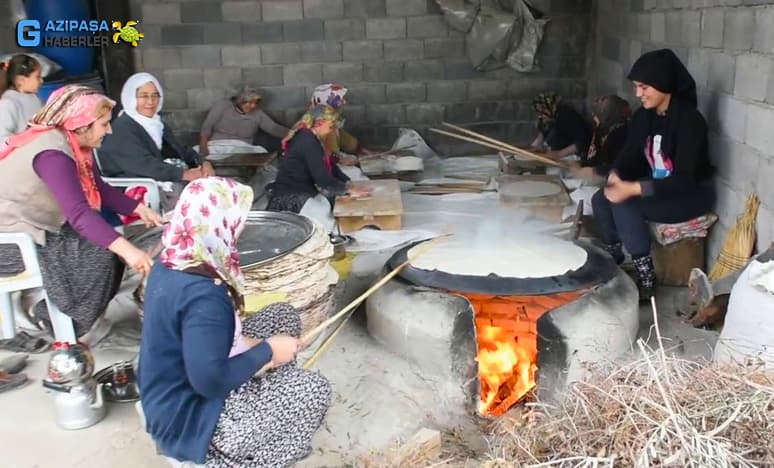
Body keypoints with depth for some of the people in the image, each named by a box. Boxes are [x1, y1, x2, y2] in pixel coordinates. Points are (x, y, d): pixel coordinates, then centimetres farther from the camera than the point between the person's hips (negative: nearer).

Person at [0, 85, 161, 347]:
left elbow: (99, 190, 10)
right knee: (99, 254, -20)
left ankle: (53, 312, 11)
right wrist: (126, 250, -46)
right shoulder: (53, 153, -27)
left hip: (35, 228, 10)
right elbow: (79, 212, -39)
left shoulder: (71, 145, 3)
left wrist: (139, 209, -3)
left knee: (110, 242, 4)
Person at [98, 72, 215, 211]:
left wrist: (203, 163, -5)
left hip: (170, 181, 8)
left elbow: (181, 151, 16)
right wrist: (183, 174, -25)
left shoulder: (157, 124, 22)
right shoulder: (121, 129, -6)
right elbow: (144, 164, -19)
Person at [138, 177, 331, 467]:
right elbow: (211, 381, -32)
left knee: (284, 317, 12)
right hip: (185, 418, -9)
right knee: (313, 390, -7)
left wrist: (245, 343, 0)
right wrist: (267, 350, -19)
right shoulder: (203, 295, -33)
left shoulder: (169, 263, -4)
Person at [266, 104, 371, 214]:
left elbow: (331, 166, 9)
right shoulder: (308, 142, -21)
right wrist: (348, 189, -18)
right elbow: (322, 177, -26)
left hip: (304, 191, 10)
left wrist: (349, 183, -3)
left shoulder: (312, 138, 10)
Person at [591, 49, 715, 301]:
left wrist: (633, 189, -37)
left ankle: (645, 278, -17)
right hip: (658, 187, 8)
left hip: (692, 194, -7)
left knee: (625, 205, -28)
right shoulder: (643, 115, -2)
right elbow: (630, 154, 3)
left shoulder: (689, 119, -25)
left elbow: (683, 180, -29)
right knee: (602, 199, -11)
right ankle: (614, 259, 7)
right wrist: (615, 175, -21)